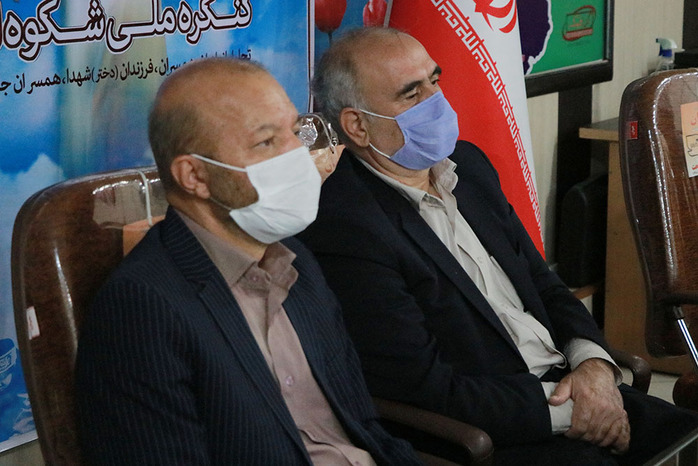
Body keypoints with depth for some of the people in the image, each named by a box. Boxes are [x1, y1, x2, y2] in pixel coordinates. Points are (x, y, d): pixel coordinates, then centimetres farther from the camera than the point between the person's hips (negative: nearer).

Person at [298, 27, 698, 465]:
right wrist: (564, 408, -14)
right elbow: (428, 391, -18)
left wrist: (594, 362, -2)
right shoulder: (342, 228, -16)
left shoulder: (467, 163, 11)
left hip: (569, 383, 7)